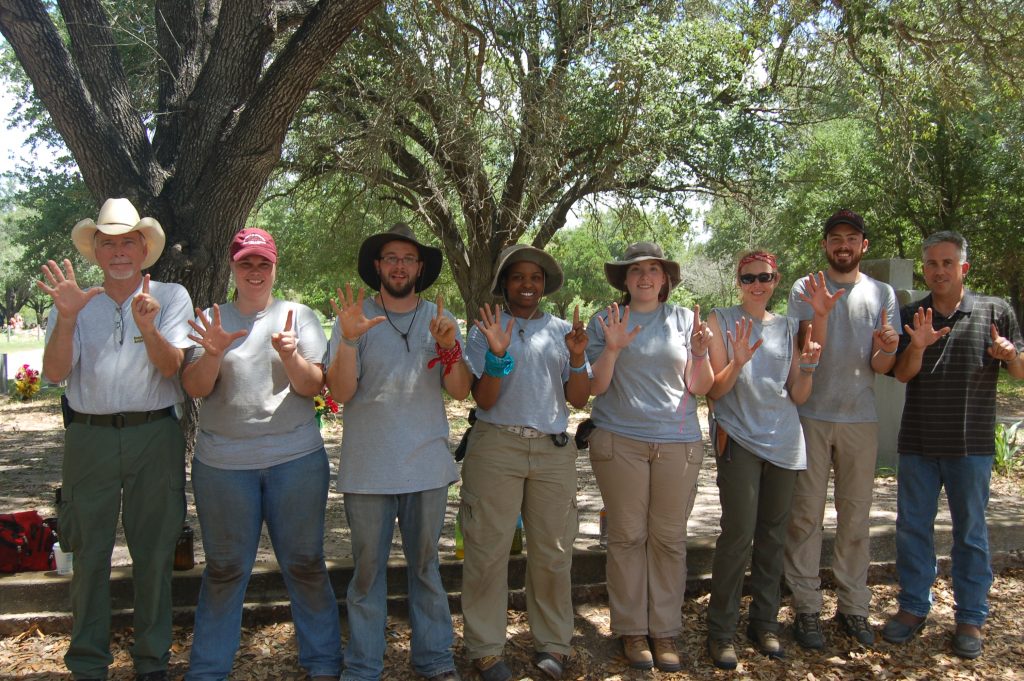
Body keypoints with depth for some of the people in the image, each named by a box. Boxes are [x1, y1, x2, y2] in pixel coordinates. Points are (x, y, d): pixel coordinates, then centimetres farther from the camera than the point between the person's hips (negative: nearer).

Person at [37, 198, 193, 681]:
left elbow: (171, 365, -7)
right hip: (89, 437, 1)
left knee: (154, 553, 6)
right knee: (90, 553, 6)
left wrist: (147, 327, -26)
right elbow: (54, 372, -3)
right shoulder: (75, 303, 9)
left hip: (154, 436, -1)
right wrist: (67, 318, -17)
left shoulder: (171, 297, 5)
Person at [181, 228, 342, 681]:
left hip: (295, 459, 0)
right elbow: (195, 388, -1)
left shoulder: (298, 315, 5)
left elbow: (314, 386, -1)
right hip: (222, 462, 0)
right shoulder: (213, 319, 7)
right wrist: (214, 352, -21)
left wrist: (291, 357, -22)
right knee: (224, 570, 8)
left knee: (305, 564, 6)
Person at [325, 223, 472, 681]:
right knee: (368, 570, 6)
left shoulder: (440, 320, 7)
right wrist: (349, 340, -22)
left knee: (426, 566, 11)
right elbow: (341, 391, -7)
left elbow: (460, 391, 2)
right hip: (368, 469, -2)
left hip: (427, 466, 2)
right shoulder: (355, 317, 0)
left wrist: (449, 346, -15)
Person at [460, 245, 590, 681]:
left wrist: (577, 357, -11)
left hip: (554, 450, 2)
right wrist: (498, 355, -18)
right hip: (496, 448, -2)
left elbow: (579, 400, 6)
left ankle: (552, 644, 19)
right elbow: (484, 400, -3)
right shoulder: (485, 331, 5)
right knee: (488, 550, 0)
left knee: (553, 551, 6)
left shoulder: (563, 331, 11)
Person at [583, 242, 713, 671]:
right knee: (627, 536, 2)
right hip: (620, 441, -1)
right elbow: (596, 387, 0)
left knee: (669, 539, 5)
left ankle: (665, 631, 16)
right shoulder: (605, 321, 4)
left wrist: (700, 353, -13)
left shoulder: (684, 319, 8)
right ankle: (631, 629, 14)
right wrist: (612, 349, -16)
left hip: (678, 441, 1)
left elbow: (699, 387, 5)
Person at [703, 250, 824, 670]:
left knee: (773, 535, 9)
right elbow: (714, 391, -4)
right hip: (739, 438, -4)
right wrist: (737, 362, -22)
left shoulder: (788, 327, 11)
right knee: (738, 533, -11)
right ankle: (721, 631, 0)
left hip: (783, 441, 4)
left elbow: (799, 397, 10)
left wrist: (808, 366, -8)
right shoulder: (722, 321, 0)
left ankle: (765, 623, 23)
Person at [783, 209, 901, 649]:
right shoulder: (806, 291, 1)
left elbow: (881, 367, 3)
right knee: (806, 514, 0)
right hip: (811, 417, -2)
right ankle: (806, 609, 9)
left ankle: (853, 607, 19)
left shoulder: (882, 294, 7)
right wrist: (821, 312, -28)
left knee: (856, 517, 8)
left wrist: (887, 348, -20)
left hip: (860, 419, 2)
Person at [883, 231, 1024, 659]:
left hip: (971, 444, -2)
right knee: (912, 527, 9)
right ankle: (913, 608, 22)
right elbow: (902, 373, -4)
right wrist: (917, 345, -24)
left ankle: (970, 617, 19)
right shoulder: (911, 316, 5)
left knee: (971, 531, 7)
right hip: (917, 443, 2)